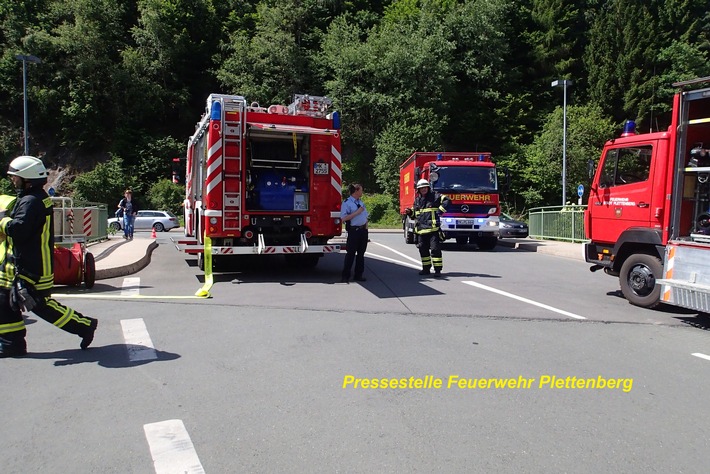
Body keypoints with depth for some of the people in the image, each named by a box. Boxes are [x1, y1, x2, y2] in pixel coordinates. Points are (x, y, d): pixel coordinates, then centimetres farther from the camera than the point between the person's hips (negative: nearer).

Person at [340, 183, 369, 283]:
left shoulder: (361, 203, 16)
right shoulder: (346, 203, -9)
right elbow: (344, 218, -19)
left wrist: (366, 226, 9)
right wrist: (357, 212, -18)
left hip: (363, 230, 7)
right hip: (353, 231, -7)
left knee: (361, 253, 10)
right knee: (351, 253, -6)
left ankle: (358, 275, 18)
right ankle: (345, 276, 1)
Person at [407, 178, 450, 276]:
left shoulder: (434, 196, 2)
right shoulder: (417, 200, 18)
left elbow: (446, 200, -5)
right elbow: (415, 213, 28)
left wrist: (440, 209, -12)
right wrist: (410, 212, 8)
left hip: (433, 228, -6)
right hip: (421, 229, 6)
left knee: (435, 249, -7)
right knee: (423, 249, 10)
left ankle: (438, 269, -5)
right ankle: (426, 268, 22)